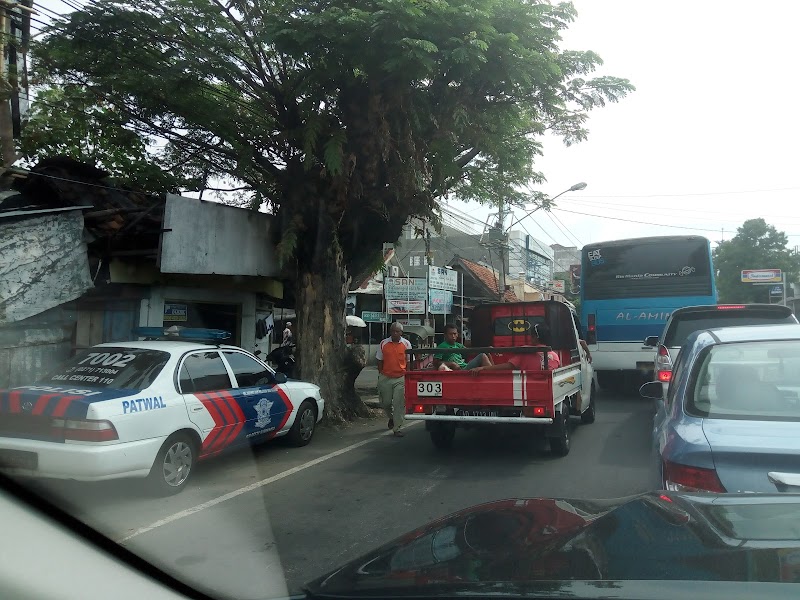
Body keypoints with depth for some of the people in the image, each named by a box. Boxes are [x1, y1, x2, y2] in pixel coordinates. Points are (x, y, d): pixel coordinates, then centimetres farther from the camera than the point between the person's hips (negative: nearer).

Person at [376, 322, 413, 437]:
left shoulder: (406, 344, 2)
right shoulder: (383, 344, 4)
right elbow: (380, 361, 11)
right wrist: (380, 375, 6)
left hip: (401, 378, -2)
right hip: (385, 378, 2)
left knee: (399, 404, -5)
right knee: (385, 402, 9)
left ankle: (397, 429, 2)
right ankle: (391, 417, 40)